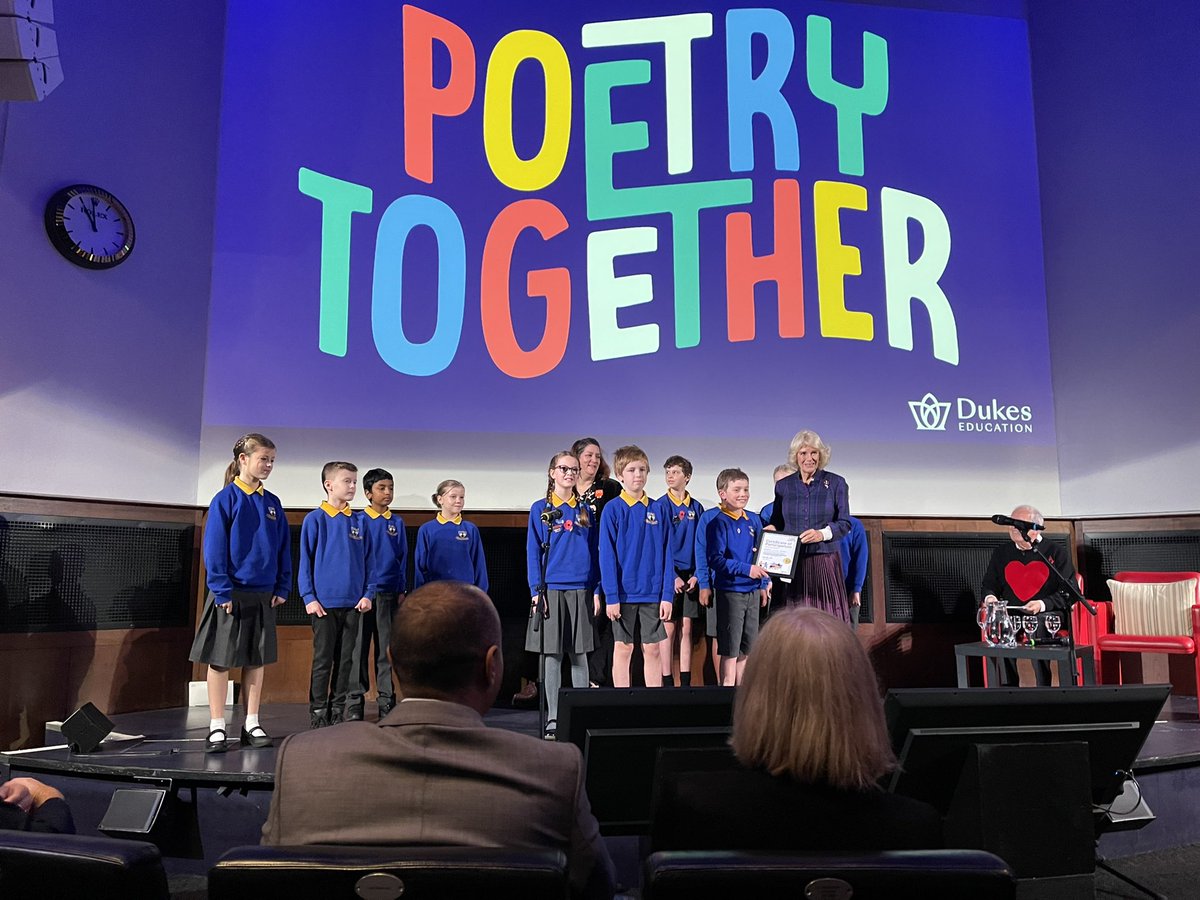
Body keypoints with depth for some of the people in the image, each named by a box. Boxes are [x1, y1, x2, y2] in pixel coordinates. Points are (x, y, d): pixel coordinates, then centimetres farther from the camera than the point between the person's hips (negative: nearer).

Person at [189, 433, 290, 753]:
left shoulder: (272, 503, 8)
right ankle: (217, 728, 12)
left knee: (256, 660, 10)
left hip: (263, 594, 5)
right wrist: (222, 591, -14)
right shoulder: (225, 499, -7)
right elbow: (214, 548, -10)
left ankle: (251, 725, 18)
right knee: (220, 660, 3)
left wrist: (282, 588, 4)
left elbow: (284, 547, 10)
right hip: (231, 593, -5)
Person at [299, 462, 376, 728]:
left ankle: (340, 710, 21)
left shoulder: (359, 521, 6)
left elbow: (369, 560, 8)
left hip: (353, 603, 4)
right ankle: (318, 712, 14)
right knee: (323, 660, 3)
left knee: (346, 659, 11)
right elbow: (306, 560, -4)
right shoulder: (315, 519, -4)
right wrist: (309, 597, -9)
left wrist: (367, 593, 0)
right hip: (324, 602, -4)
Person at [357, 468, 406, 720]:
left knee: (386, 649, 8)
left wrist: (402, 590, 5)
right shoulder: (359, 521, -2)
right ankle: (355, 700, 12)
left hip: (389, 593, 3)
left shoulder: (397, 523, 8)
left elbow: (403, 558, 10)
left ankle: (386, 699, 15)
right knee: (359, 648, 3)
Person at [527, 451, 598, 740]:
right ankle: (553, 719, 10)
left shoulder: (584, 510, 10)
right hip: (551, 589, -2)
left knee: (579, 653, 7)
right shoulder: (540, 509, 3)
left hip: (581, 590, 2)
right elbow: (533, 552, 1)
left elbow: (592, 551, 10)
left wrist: (596, 591, 4)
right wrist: (536, 591, -7)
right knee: (552, 654, 1)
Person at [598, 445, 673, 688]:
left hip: (653, 593, 3)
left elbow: (666, 554, 4)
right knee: (623, 649, 7)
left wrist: (667, 594, -2)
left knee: (652, 650, 9)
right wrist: (611, 595, -12)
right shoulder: (612, 509, -5)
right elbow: (606, 555, -7)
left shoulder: (657, 510, 4)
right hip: (624, 593, -2)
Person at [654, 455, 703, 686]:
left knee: (686, 629, 8)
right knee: (669, 629, 0)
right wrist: (672, 576, -13)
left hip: (690, 577, 3)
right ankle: (667, 682, 7)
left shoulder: (696, 508, 7)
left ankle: (686, 682, 14)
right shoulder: (660, 506, -3)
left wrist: (697, 575, -4)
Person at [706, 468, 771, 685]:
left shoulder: (754, 520, 8)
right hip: (730, 591, -7)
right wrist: (746, 569, -24)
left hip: (752, 591, 7)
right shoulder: (719, 522, -11)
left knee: (747, 647, 16)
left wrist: (763, 585, 12)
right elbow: (715, 559, -19)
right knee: (730, 650, 1)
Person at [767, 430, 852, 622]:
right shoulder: (783, 485, 10)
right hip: (793, 564, 2)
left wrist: (822, 533, -16)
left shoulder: (836, 483, 4)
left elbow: (845, 523, 1)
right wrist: (770, 529, -7)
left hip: (825, 563, -1)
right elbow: (777, 521, 16)